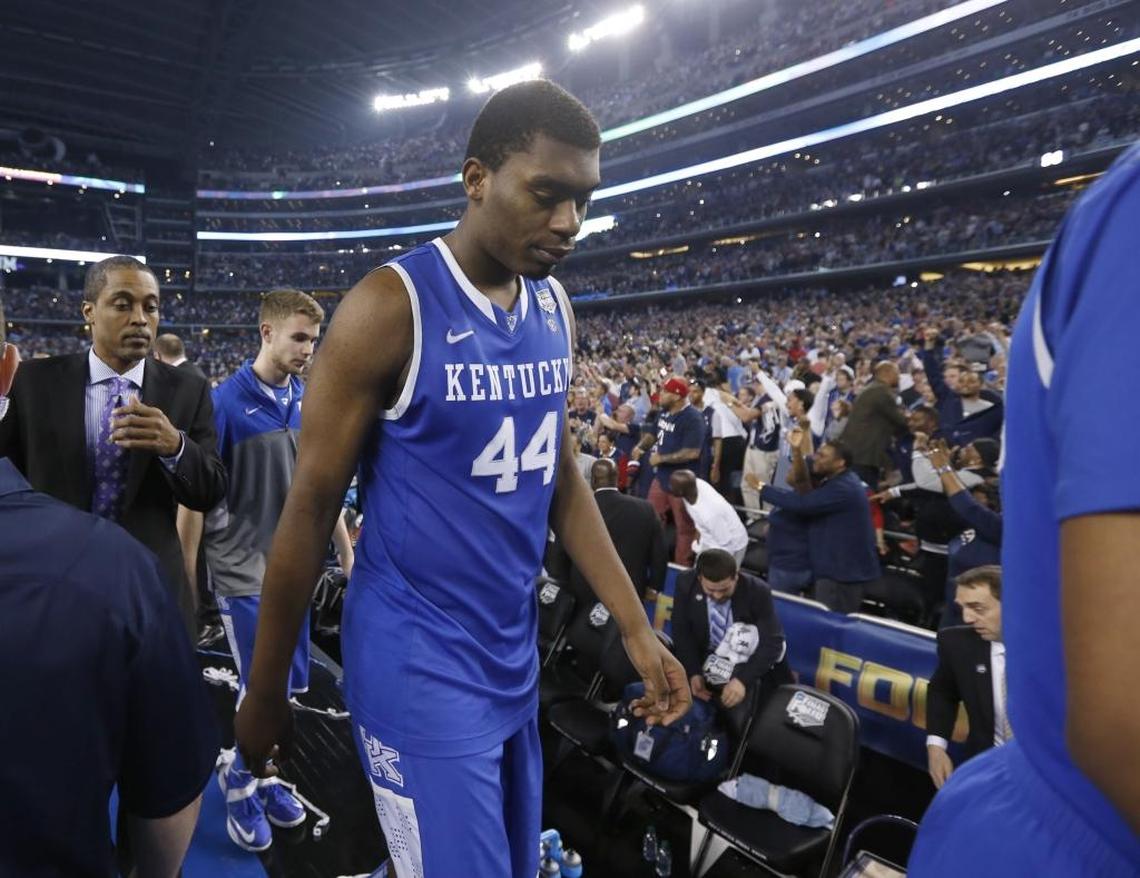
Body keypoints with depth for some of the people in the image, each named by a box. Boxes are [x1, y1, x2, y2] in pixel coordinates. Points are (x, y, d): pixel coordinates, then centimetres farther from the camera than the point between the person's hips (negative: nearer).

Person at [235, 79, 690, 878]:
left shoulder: (556, 308, 2)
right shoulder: (391, 308, -18)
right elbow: (310, 510, -12)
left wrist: (636, 627, 5)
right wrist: (265, 695, -4)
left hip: (516, 656, 7)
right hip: (421, 666, -7)